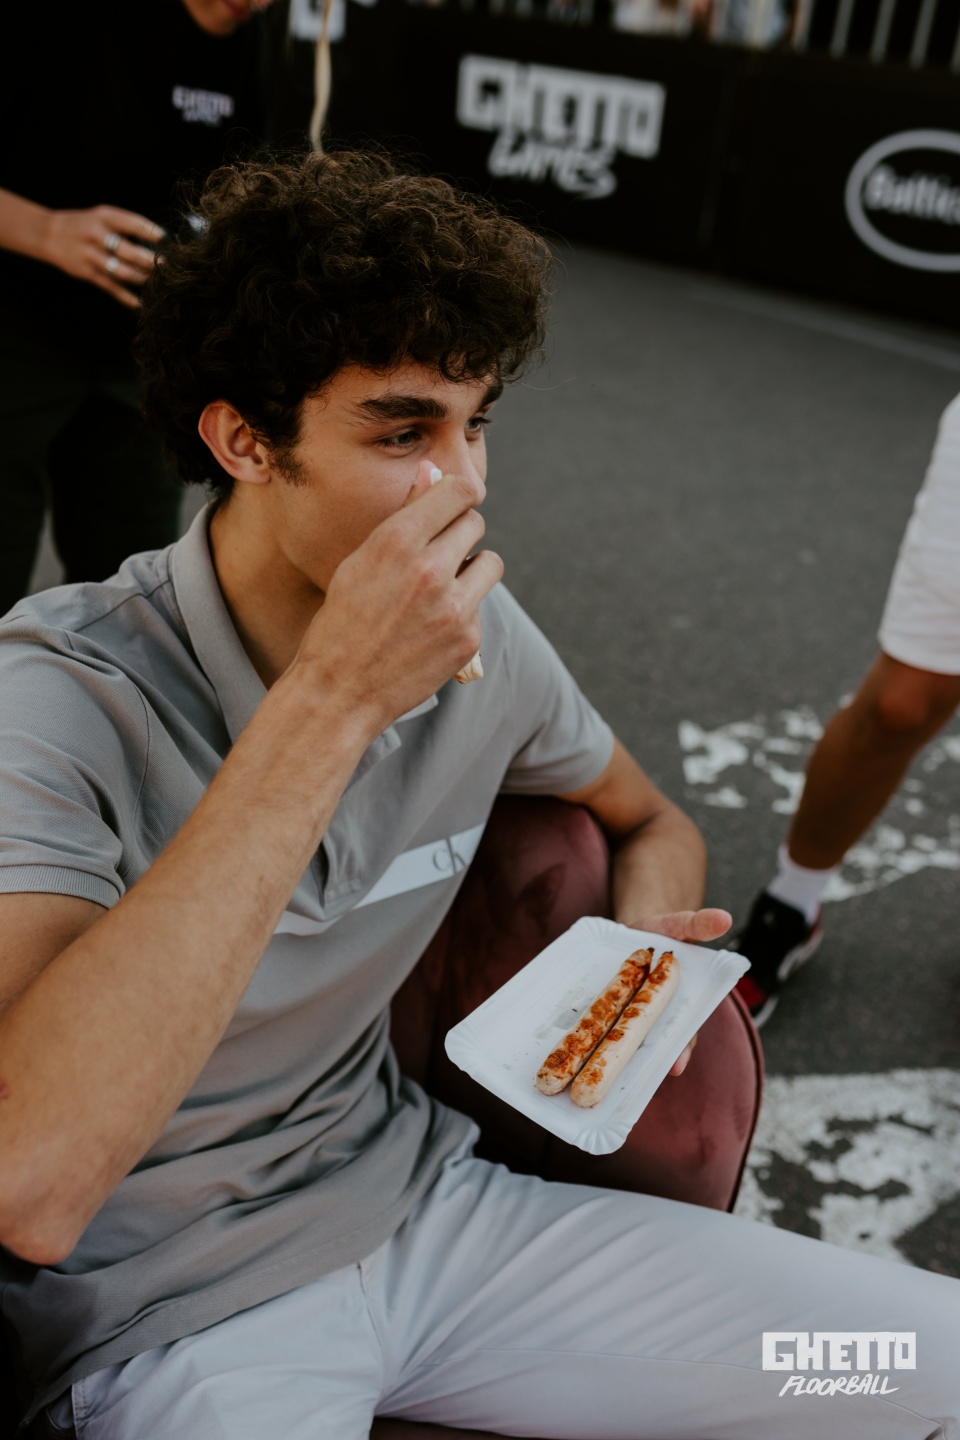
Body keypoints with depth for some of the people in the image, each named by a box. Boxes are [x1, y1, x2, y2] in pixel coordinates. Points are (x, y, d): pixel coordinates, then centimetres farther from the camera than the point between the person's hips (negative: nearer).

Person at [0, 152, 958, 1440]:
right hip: (170, 1322, -3)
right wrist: (328, 704, -36)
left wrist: (641, 945, -10)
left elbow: (652, 824, 14)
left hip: (420, 1199, 4)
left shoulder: (478, 639, -5)